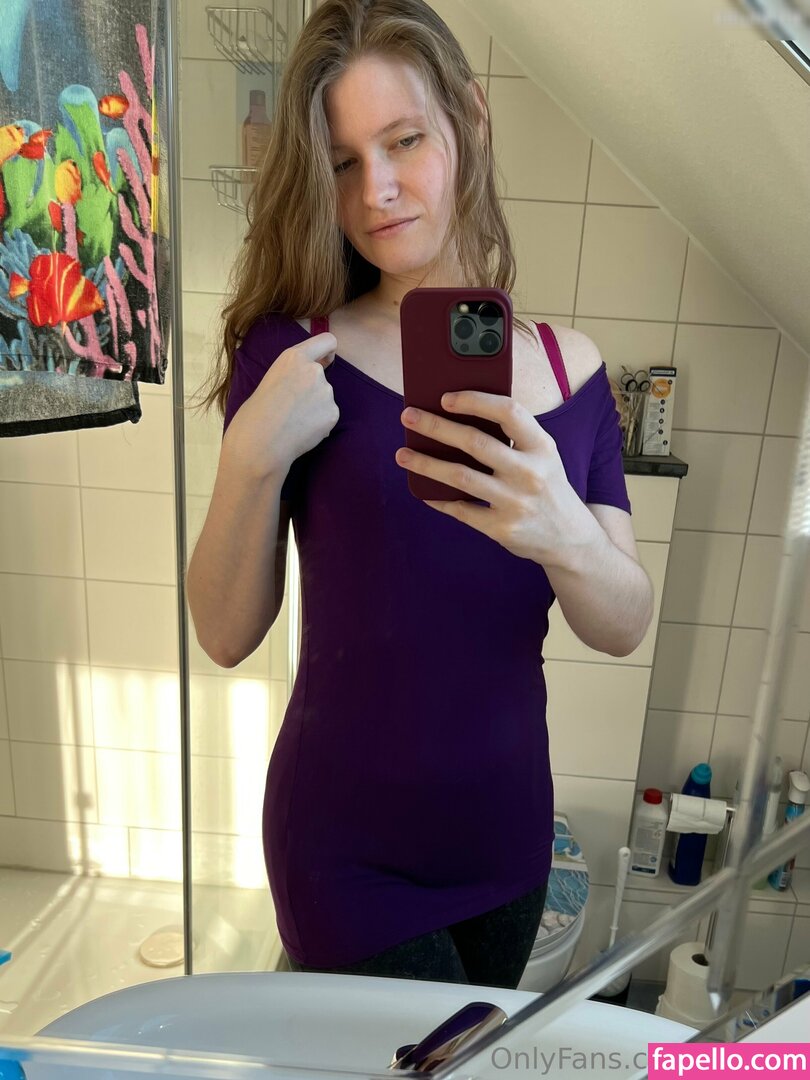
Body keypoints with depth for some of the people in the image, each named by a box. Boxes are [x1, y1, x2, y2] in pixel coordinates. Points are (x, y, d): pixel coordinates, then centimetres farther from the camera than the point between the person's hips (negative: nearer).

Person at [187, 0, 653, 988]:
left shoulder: (566, 365, -4)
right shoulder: (294, 353, -12)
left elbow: (624, 629, -7)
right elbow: (226, 637, -12)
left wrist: (563, 534, -28)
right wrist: (251, 459, -28)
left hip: (509, 831, 4)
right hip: (348, 857, -4)